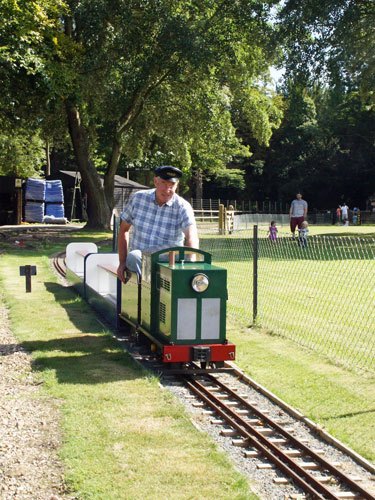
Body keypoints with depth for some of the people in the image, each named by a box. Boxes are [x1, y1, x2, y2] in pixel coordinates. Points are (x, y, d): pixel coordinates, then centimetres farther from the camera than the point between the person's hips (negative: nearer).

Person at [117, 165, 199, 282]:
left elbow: (192, 238, -22)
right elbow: (123, 229, 14)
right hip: (139, 260, 1)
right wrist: (122, 262, 5)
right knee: (134, 256, -34)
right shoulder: (138, 198, 3)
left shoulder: (183, 207, -6)